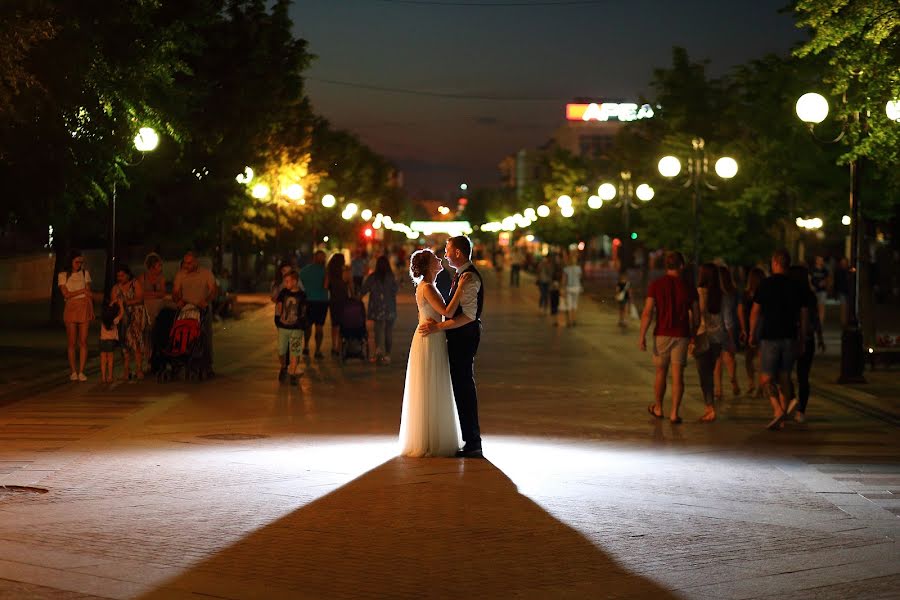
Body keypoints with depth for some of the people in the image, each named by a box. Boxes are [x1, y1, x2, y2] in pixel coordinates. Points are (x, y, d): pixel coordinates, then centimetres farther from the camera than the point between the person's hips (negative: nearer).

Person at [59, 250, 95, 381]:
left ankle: (81, 372, -3)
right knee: (72, 342, -1)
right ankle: (73, 372, 4)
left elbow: (89, 294, 11)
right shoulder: (63, 275, 4)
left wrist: (92, 310, 3)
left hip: (84, 308, 2)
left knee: (83, 341, -3)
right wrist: (82, 291, -7)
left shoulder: (85, 273, 11)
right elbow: (66, 294, -5)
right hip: (71, 308, -2)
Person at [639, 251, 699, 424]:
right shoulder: (688, 287, 0)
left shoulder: (656, 285, -4)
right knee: (678, 375, 0)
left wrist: (642, 336, -7)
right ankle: (674, 413, -4)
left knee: (661, 373, 15)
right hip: (681, 335, 0)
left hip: (662, 334, 0)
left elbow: (647, 312, -9)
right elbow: (696, 315, 4)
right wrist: (693, 334, 21)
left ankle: (658, 408, 29)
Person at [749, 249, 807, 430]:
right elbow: (803, 315, 8)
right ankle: (782, 418, 11)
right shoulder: (796, 287, 6)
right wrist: (801, 341, 14)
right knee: (784, 377, 10)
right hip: (790, 338, 4)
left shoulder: (766, 284, -4)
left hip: (770, 337, -4)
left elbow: (755, 311, -3)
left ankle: (778, 409, -22)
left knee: (767, 378, -1)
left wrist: (752, 334, 7)